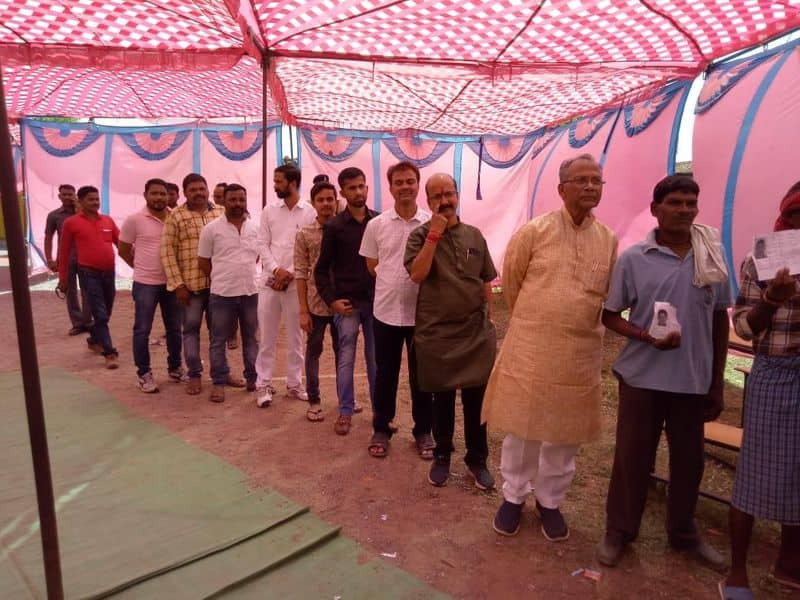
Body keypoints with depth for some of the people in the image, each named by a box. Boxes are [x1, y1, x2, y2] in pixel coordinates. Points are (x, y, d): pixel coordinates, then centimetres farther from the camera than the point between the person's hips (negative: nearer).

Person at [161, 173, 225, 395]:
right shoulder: (176, 216, -1)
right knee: (191, 329, 6)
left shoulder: (221, 213, 7)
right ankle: (194, 375, 17)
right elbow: (167, 251, -5)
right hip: (190, 284, -2)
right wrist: (177, 284, -10)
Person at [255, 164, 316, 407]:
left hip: (296, 281, -2)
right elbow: (263, 244, 4)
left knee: (295, 336, 8)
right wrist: (276, 269, -11)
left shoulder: (310, 212, -1)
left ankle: (294, 384, 20)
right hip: (270, 280, 2)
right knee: (266, 335, 5)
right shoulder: (269, 211, 8)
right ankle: (264, 385, 15)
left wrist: (289, 274, -11)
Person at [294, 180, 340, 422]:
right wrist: (303, 311, -8)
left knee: (342, 350, 15)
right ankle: (314, 400, 22)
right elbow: (301, 273, -4)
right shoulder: (304, 234, -3)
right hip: (316, 304, -1)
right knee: (313, 351, 9)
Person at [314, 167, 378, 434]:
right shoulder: (334, 226, 0)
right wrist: (332, 300, -6)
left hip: (376, 301, 2)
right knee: (346, 359, 4)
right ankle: (345, 412, 17)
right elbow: (321, 269, 2)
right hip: (347, 303, -1)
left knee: (376, 359, 10)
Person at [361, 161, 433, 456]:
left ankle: (423, 431, 28)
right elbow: (371, 266, 10)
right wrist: (392, 285, 6)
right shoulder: (376, 225, 0)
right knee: (385, 374, 12)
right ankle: (381, 429, 29)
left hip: (422, 312, -1)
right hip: (386, 312, 1)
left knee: (421, 376, 11)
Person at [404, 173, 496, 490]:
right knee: (442, 398, 11)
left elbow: (486, 282, 11)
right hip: (436, 333, -2)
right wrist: (435, 234, -20)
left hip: (476, 331, 2)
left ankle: (477, 459, 27)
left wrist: (489, 322, 10)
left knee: (476, 398, 9)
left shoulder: (475, 235, 6)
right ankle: (442, 456, 30)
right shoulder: (420, 235, -3)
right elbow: (417, 275, -19)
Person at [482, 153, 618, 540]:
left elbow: (607, 294, 15)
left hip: (580, 353, 3)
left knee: (565, 433, 14)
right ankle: (513, 496, 30)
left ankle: (550, 501, 34)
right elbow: (511, 281, 4)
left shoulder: (609, 240, 3)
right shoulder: (534, 230, -6)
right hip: (529, 348, -2)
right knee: (521, 426, 9)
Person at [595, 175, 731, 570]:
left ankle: (683, 532, 38)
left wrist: (718, 382, 8)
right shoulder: (633, 259, -6)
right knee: (632, 455, 8)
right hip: (642, 376, -2)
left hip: (694, 379, 3)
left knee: (688, 459, 16)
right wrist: (647, 337, -20)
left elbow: (720, 320, 8)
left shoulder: (713, 255, 2)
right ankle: (619, 531, 27)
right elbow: (609, 315, -1)